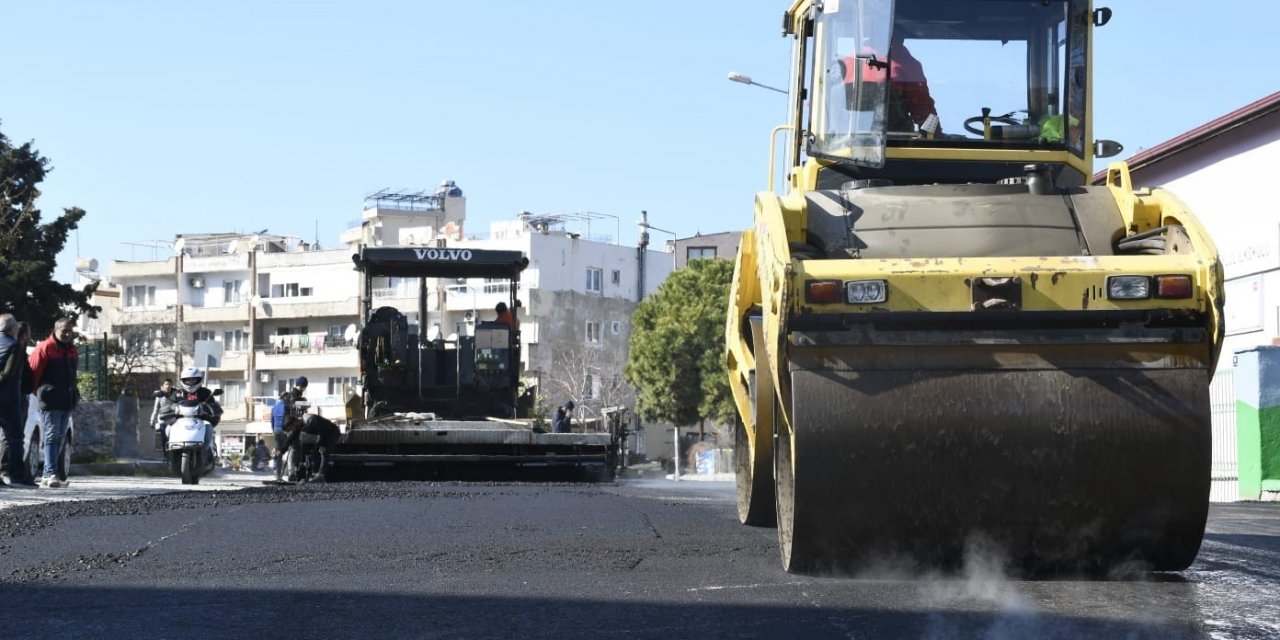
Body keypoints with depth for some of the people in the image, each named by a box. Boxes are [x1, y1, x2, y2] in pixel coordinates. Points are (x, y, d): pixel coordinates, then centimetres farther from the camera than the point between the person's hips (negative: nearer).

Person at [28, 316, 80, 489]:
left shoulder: (72, 350, 16)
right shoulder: (45, 348, -8)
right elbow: (33, 372, -7)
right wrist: (39, 392, 3)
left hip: (67, 402, 8)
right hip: (50, 403, -8)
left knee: (59, 439, 10)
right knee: (51, 437, -14)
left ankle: (49, 476, 16)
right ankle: (50, 474, -20)